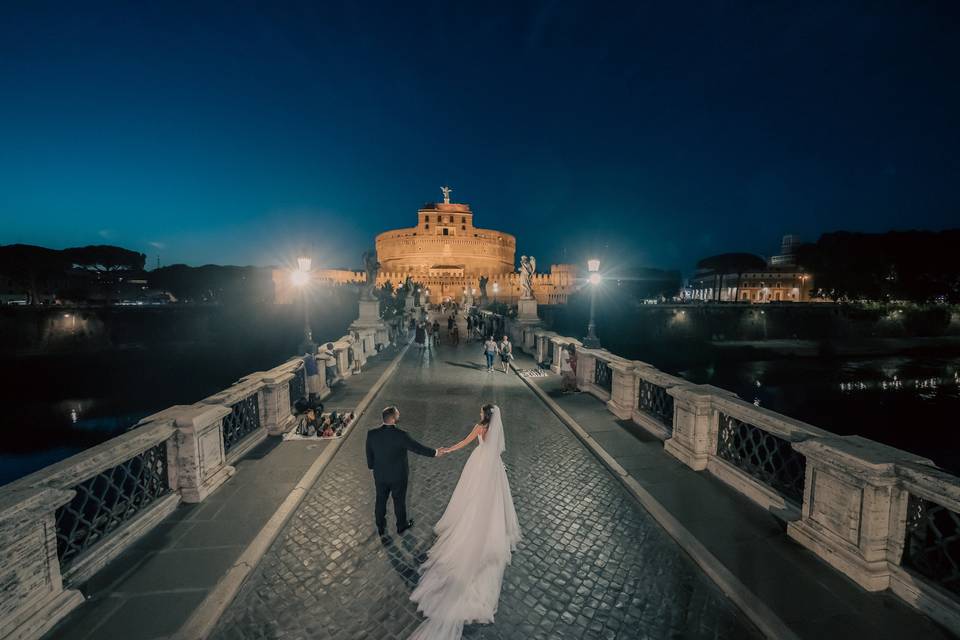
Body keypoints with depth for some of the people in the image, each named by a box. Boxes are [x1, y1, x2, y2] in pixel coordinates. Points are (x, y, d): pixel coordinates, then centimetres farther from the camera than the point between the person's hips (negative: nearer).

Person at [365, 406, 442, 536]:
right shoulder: (401, 435, -29)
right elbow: (418, 448, -20)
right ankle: (401, 526, 40)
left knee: (380, 501, 22)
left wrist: (372, 467, 15)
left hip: (380, 475, 3)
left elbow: (369, 454, -4)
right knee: (399, 501, 19)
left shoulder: (371, 434, -18)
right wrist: (435, 453, -5)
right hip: (398, 476, -3)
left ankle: (381, 528, 41)